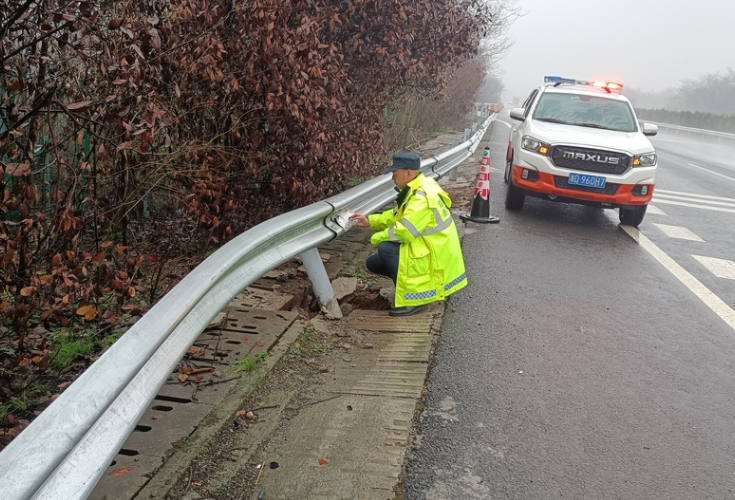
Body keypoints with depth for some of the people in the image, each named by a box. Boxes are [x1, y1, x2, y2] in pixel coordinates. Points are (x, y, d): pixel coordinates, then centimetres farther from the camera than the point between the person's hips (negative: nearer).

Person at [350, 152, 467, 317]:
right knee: (373, 263, 7)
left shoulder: (422, 198, -27)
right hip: (426, 246, 10)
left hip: (434, 255, -10)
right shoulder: (417, 188, 5)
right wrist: (370, 221, 6)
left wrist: (376, 238, -14)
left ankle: (413, 299, -16)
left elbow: (403, 232, -31)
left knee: (385, 248, -27)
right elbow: (398, 215, 16)